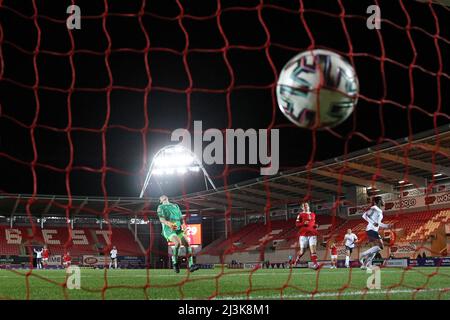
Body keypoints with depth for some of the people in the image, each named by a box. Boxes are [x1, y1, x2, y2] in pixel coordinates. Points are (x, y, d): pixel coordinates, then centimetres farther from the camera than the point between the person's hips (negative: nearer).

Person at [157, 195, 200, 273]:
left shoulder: (176, 206, 24)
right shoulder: (160, 207, 10)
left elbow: (181, 218, 20)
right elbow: (161, 219, -8)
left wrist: (183, 224, -2)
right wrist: (168, 223, -28)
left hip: (178, 230, 5)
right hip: (168, 231, -5)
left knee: (187, 243, -17)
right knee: (178, 243, -30)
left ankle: (191, 265, -22)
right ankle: (174, 263, -15)